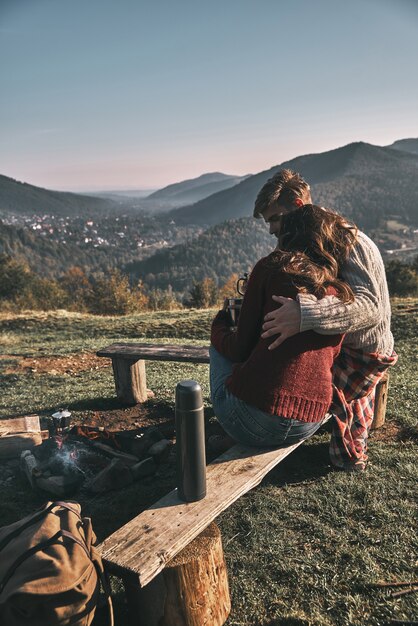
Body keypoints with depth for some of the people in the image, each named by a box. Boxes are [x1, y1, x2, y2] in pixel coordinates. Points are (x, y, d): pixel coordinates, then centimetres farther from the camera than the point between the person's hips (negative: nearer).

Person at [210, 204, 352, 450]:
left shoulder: (269, 267, -5)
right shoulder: (343, 294, 8)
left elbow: (240, 348, -3)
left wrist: (221, 319, 19)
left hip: (251, 424, -6)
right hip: (309, 425, 6)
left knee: (219, 344, 22)